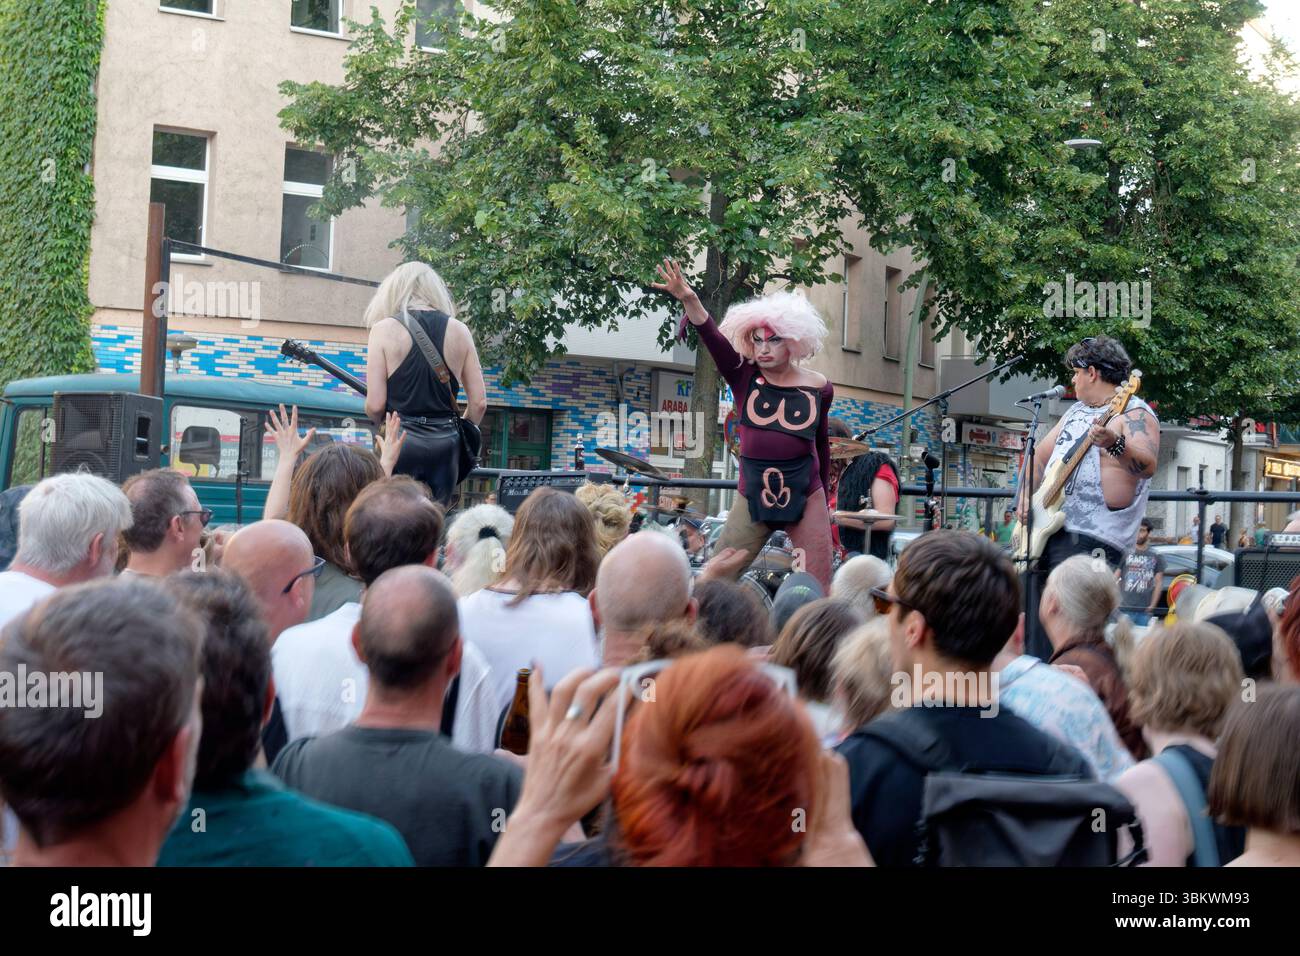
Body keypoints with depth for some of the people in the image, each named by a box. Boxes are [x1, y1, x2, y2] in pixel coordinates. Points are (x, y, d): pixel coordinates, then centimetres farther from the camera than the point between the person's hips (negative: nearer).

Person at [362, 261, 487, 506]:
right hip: (446, 444, 3)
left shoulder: (384, 329, -2)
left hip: (400, 441, -3)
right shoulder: (459, 330, 6)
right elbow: (479, 402, 6)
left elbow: (375, 405, -6)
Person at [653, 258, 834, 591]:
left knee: (818, 589, -1)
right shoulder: (744, 377, -1)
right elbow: (713, 338, -17)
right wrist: (690, 301, -35)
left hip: (805, 497, 0)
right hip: (753, 496, 0)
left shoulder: (819, 388, 2)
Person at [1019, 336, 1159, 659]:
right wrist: (1027, 494, 11)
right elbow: (1040, 455, 28)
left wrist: (1114, 445, -41)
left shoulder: (1133, 413, -6)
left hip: (1089, 537, -9)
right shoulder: (1076, 411, 22)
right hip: (1045, 528, 9)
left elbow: (1148, 465, -23)